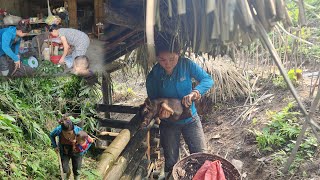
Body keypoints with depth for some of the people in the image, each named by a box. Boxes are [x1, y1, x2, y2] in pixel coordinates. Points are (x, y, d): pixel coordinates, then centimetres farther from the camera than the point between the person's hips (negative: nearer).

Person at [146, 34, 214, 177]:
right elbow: (153, 101, -7)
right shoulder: (153, 76, -15)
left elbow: (208, 80, -21)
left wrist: (195, 92, -41)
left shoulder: (186, 65, -17)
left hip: (190, 119, 0)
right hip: (169, 123, 0)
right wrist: (160, 112, -30)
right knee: (171, 161, 13)